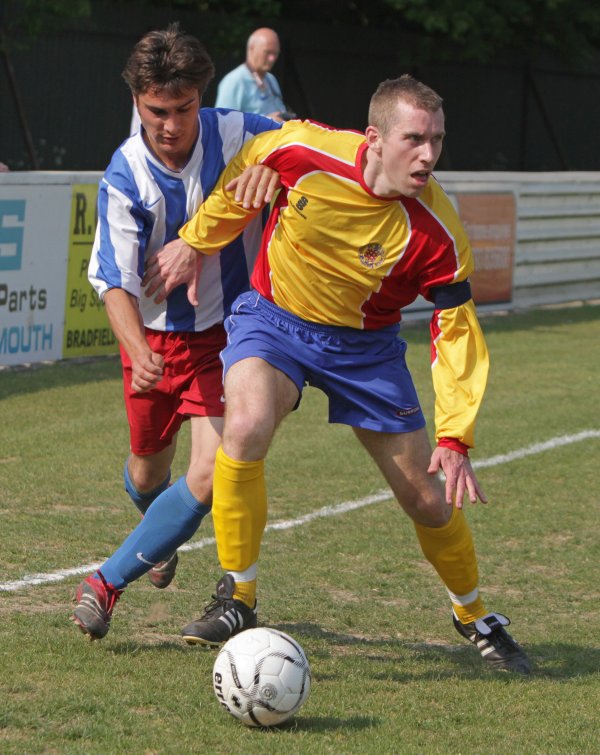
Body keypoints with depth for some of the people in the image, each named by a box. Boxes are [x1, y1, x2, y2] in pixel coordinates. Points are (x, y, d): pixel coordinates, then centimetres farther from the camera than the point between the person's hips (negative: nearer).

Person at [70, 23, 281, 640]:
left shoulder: (235, 135, -17)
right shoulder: (125, 177, -19)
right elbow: (114, 280, -21)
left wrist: (275, 166, -31)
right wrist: (139, 353, -39)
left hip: (227, 332, -1)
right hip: (154, 336, 1)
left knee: (209, 478, -16)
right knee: (148, 471, 18)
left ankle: (107, 582, 0)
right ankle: (161, 537, 56)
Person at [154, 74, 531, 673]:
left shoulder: (434, 231, -24)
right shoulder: (304, 151, -24)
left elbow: (457, 333, -16)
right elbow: (244, 173, -1)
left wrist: (455, 439, -22)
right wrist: (195, 241, 8)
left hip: (364, 347, 1)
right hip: (273, 317, -1)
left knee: (430, 501, 2)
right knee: (246, 427, -32)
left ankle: (474, 617, 32)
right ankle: (236, 601, -17)